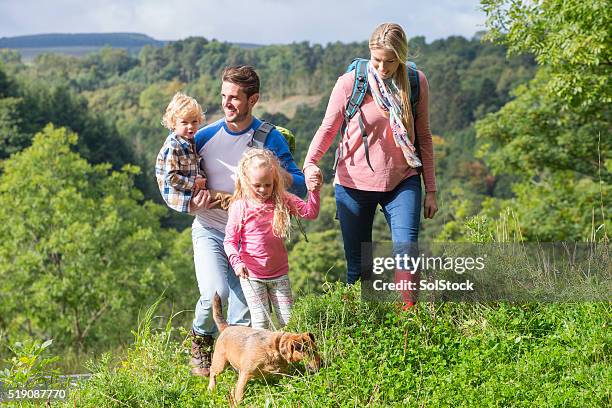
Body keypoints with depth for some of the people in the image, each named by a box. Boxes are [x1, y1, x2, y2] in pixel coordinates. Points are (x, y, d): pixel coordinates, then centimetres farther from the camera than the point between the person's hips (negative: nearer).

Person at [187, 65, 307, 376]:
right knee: (215, 292, -24)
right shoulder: (205, 137, 0)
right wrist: (194, 204, -11)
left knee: (242, 316, -2)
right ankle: (200, 341, 5)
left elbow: (301, 187, -6)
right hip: (210, 230, 0)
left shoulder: (270, 139, -3)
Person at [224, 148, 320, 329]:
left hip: (279, 273, 3)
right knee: (261, 322, -5)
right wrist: (236, 261, -24)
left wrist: (314, 190, -19)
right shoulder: (240, 206, -9)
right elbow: (230, 240, -7)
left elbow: (310, 212, -4)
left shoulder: (282, 200, -1)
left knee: (289, 320, 4)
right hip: (251, 275, -3)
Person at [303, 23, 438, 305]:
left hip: (402, 181, 1)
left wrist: (430, 189, 7)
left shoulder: (416, 83, -2)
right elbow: (328, 129, -3)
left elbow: (423, 137, 6)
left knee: (406, 250, -16)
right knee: (358, 265, 5)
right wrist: (310, 163, -23)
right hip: (354, 183, -1)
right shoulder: (350, 83, -9)